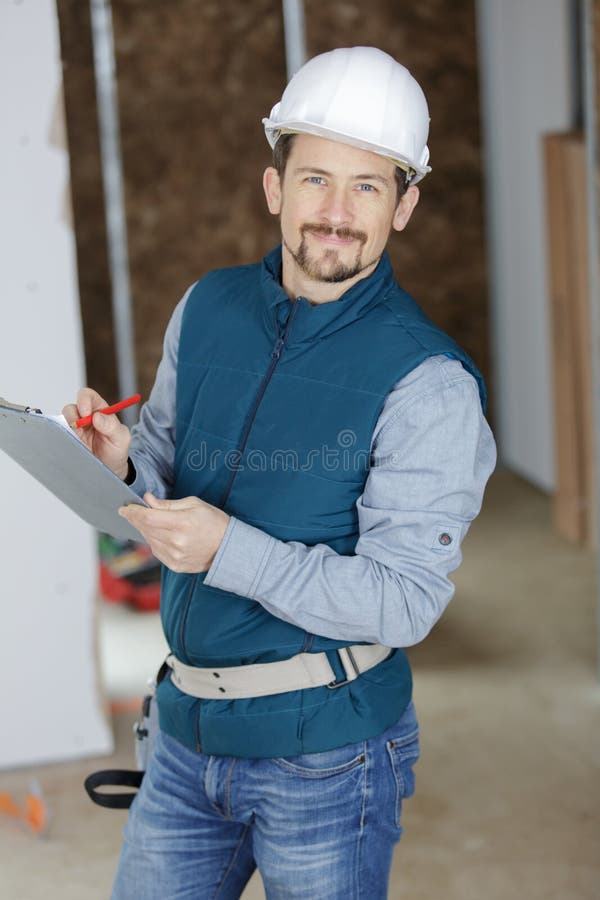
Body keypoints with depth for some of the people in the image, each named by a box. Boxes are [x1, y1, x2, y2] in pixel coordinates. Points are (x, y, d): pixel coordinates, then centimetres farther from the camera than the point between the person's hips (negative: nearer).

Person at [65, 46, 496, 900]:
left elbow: (406, 603, -19)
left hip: (326, 754, -5)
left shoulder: (428, 382, -15)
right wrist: (123, 458, -8)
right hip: (189, 734, 5)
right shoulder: (208, 309, 2)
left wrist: (232, 551, -28)